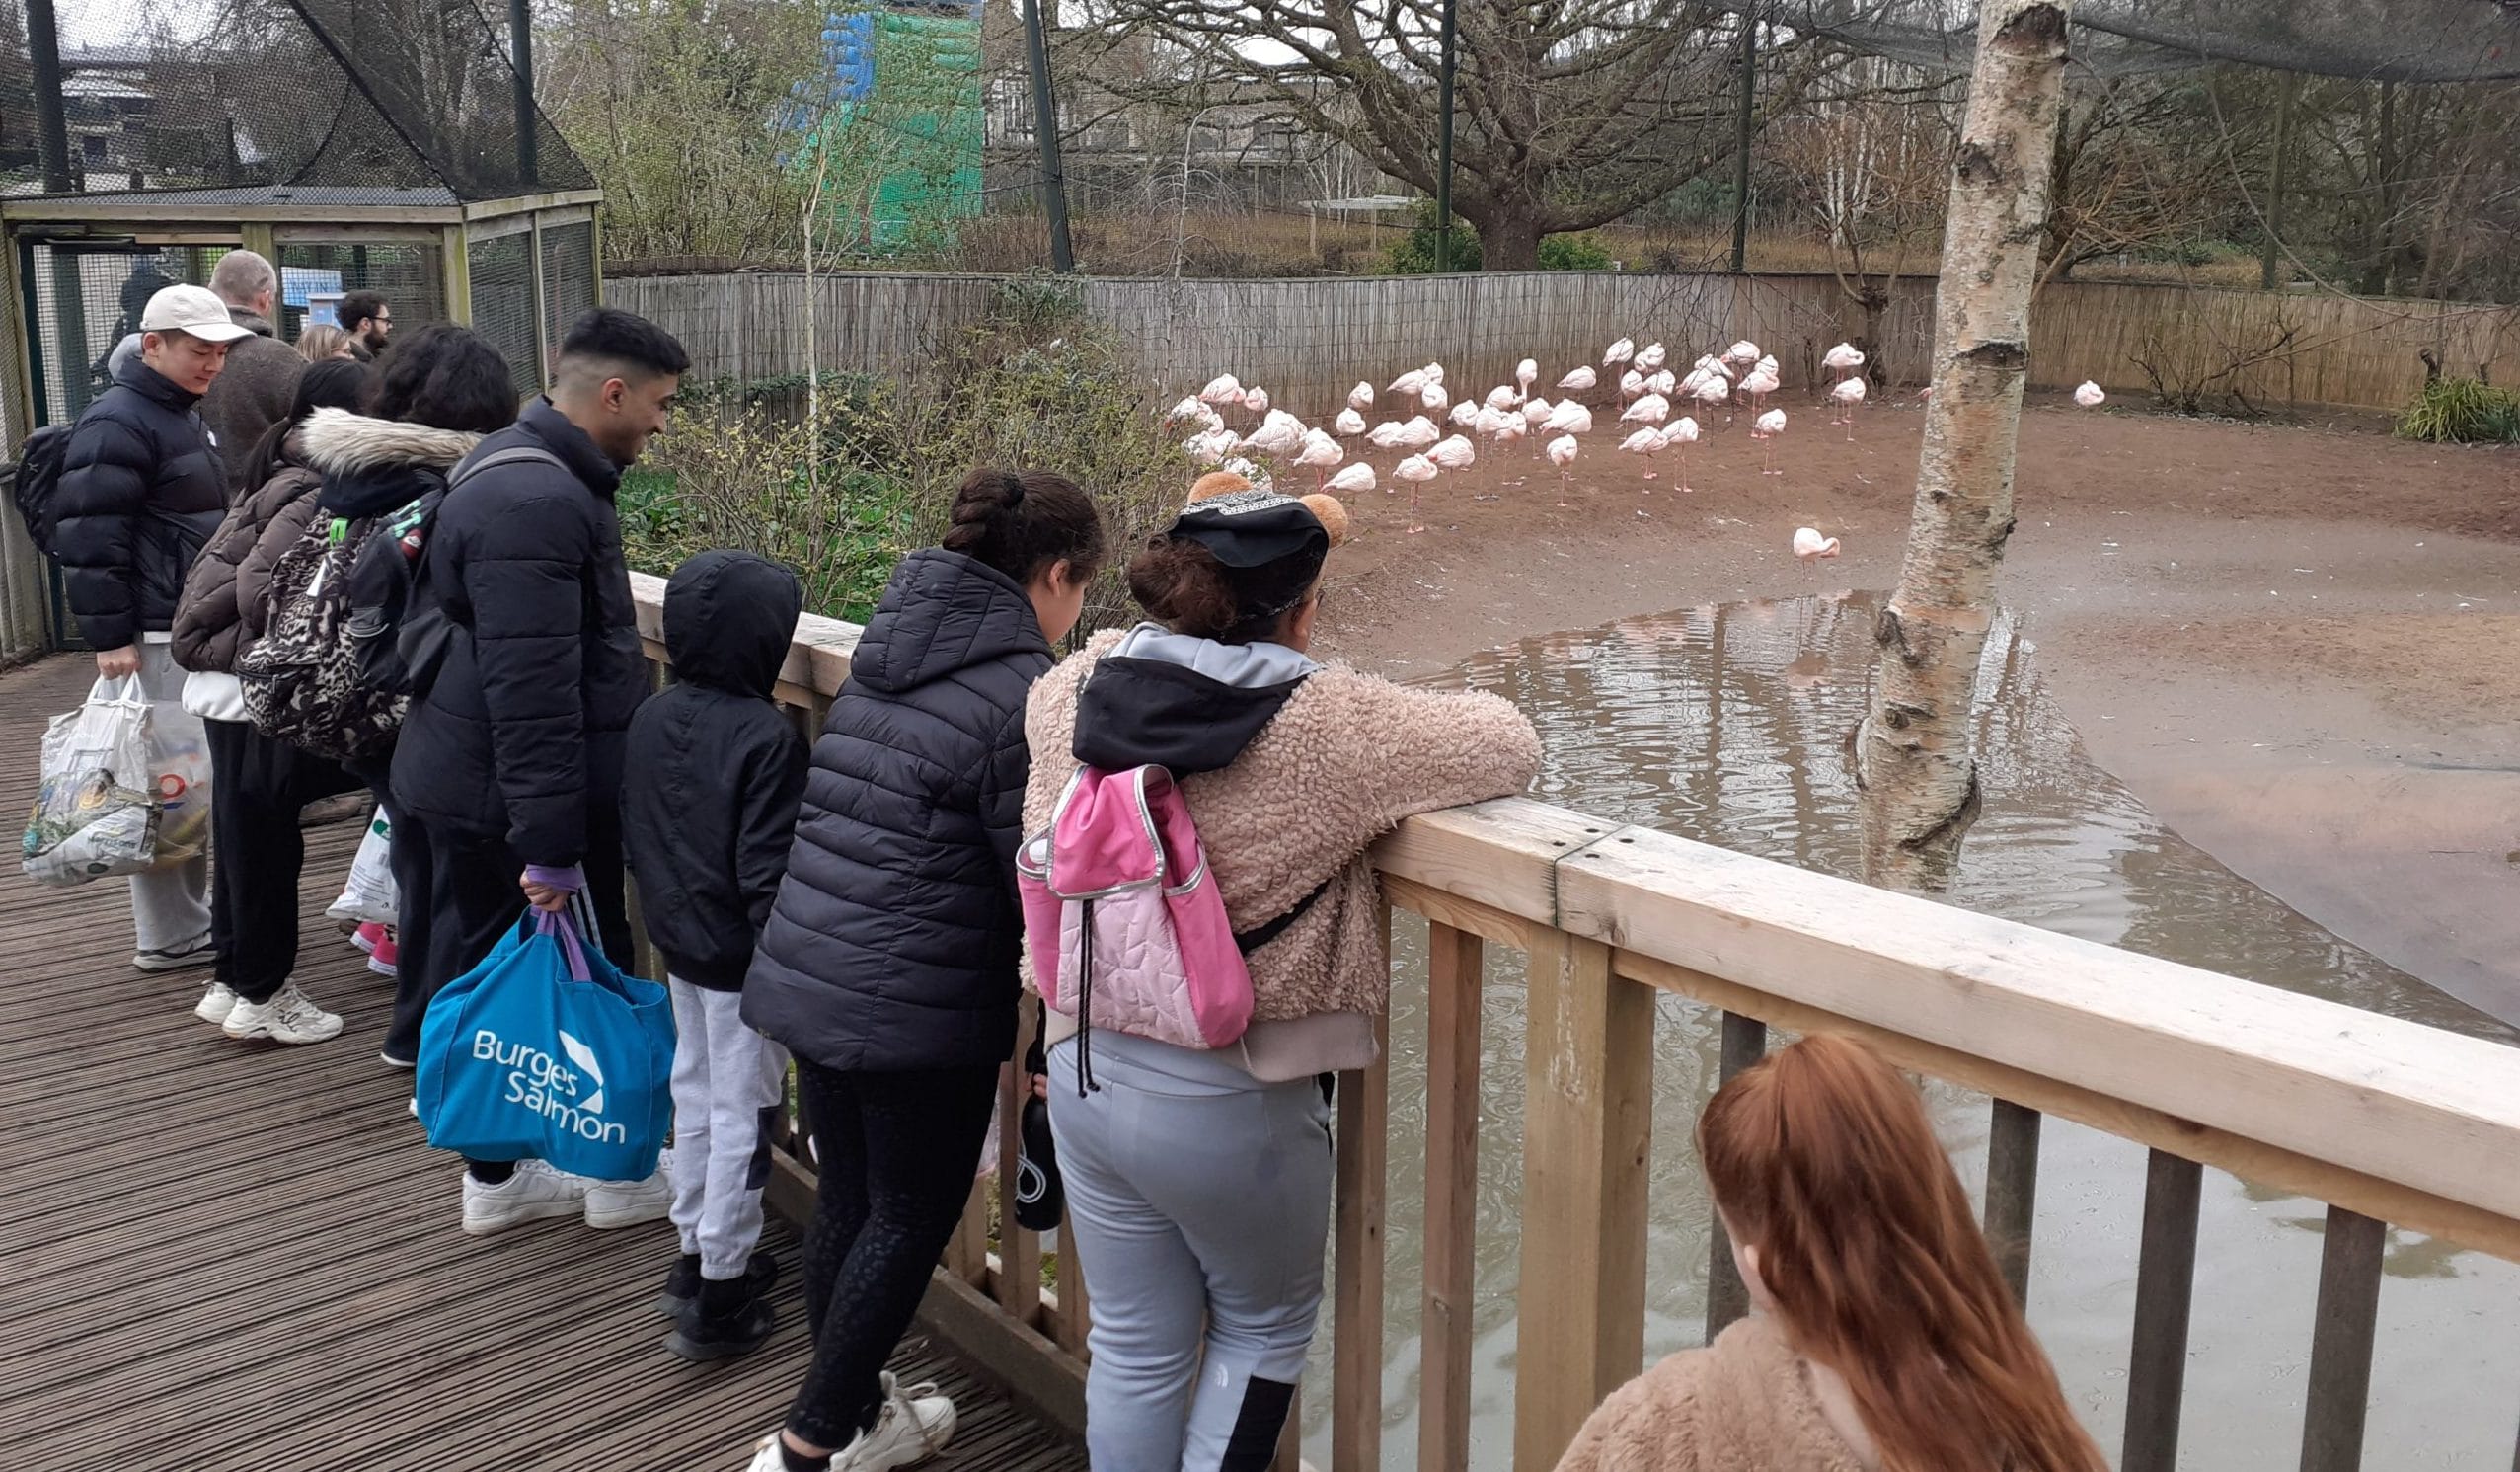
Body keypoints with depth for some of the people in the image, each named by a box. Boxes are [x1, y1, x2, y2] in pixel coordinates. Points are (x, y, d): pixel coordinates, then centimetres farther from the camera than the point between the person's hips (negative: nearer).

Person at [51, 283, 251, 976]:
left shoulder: (182, 417, 18)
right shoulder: (117, 423, -13)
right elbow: (90, 537, -18)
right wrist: (111, 635, -20)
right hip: (156, 638, -10)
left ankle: (190, 915, 23)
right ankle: (171, 936, 0)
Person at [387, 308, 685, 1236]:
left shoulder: (521, 471, 12)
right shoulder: (539, 505, -23)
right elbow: (531, 694, -27)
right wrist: (549, 845, -26)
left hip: (453, 780, 10)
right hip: (507, 802, -10)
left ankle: (499, 1176, 28)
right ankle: (617, 1172, 20)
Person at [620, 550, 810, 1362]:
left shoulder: (651, 718, 0)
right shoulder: (768, 738, -23)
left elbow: (632, 835, 10)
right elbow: (766, 871, -24)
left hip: (677, 943, 8)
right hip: (741, 959, -8)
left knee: (695, 1093, 21)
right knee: (742, 1114, 3)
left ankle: (698, 1251, 34)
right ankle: (721, 1294, 11)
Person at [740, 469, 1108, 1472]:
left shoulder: (884, 651, 10)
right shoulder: (1022, 692, -15)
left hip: (806, 970, 8)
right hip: (919, 1005, -8)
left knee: (847, 1198, 19)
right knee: (911, 1217, 9)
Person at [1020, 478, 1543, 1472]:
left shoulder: (1072, 689, -5)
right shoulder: (1327, 723, -20)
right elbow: (1511, 747, -11)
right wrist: (1397, 726, 6)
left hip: (1085, 1072, 5)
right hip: (1231, 1102, -5)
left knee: (1134, 1344, 22)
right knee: (1265, 1325, 23)